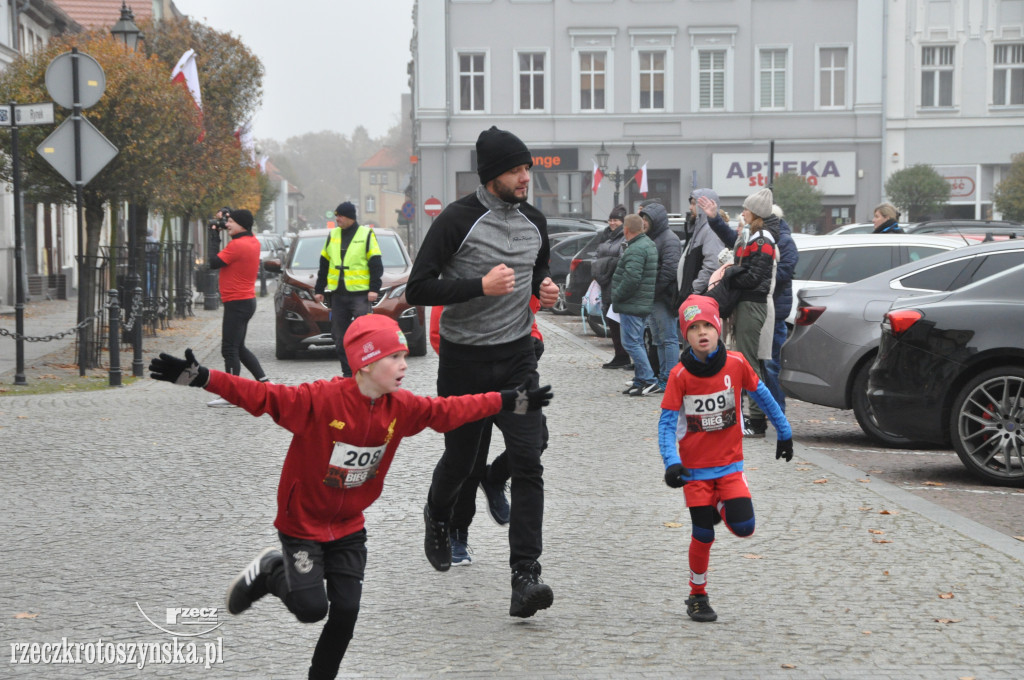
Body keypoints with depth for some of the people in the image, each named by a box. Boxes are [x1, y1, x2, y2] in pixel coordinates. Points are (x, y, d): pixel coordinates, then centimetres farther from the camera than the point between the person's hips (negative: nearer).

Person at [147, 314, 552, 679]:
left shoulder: (400, 408, -7)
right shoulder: (321, 400, -25)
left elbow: (448, 411, 6)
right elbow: (262, 396, -30)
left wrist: (507, 402, 8)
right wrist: (199, 377, -40)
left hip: (349, 527, 5)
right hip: (303, 523, -5)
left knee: (346, 611, 0)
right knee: (312, 608, -8)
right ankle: (270, 572, 22)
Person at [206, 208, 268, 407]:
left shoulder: (237, 245, -18)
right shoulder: (253, 241, 10)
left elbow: (214, 263, -15)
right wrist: (225, 213, 8)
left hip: (237, 303, -10)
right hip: (247, 300, 10)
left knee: (230, 350, -7)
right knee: (239, 348, 19)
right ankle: (264, 383, 18)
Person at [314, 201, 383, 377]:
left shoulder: (366, 234, -1)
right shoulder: (332, 235, 13)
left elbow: (376, 264, -3)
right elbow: (324, 264, 19)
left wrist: (374, 289, -11)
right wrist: (319, 289, 16)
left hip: (360, 293, -5)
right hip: (338, 294, 5)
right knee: (340, 337, 5)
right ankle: (348, 373, 13)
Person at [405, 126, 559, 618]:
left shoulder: (534, 221, 7)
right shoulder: (458, 220, -13)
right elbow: (417, 288, -15)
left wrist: (543, 287, 4)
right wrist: (480, 285, -24)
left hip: (518, 358, 4)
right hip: (465, 360, -4)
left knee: (528, 463, -10)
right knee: (460, 461, 12)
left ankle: (525, 577, -11)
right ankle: (437, 517, 48)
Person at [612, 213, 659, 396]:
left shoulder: (636, 249, -18)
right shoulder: (649, 244, 15)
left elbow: (631, 278, -28)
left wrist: (617, 296, -14)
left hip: (632, 305, -10)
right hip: (644, 304, 10)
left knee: (631, 343, -7)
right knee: (637, 342, 15)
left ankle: (648, 379, -9)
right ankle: (640, 381, 17)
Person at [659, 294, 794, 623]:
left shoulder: (736, 363, -8)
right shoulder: (680, 375, -12)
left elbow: (762, 395, 8)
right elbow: (666, 422, -12)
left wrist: (784, 432, 15)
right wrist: (671, 463, -24)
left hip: (730, 464, 2)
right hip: (695, 467, -1)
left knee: (743, 528, -11)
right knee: (703, 535, 0)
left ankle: (721, 507, 24)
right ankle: (697, 596, 20)